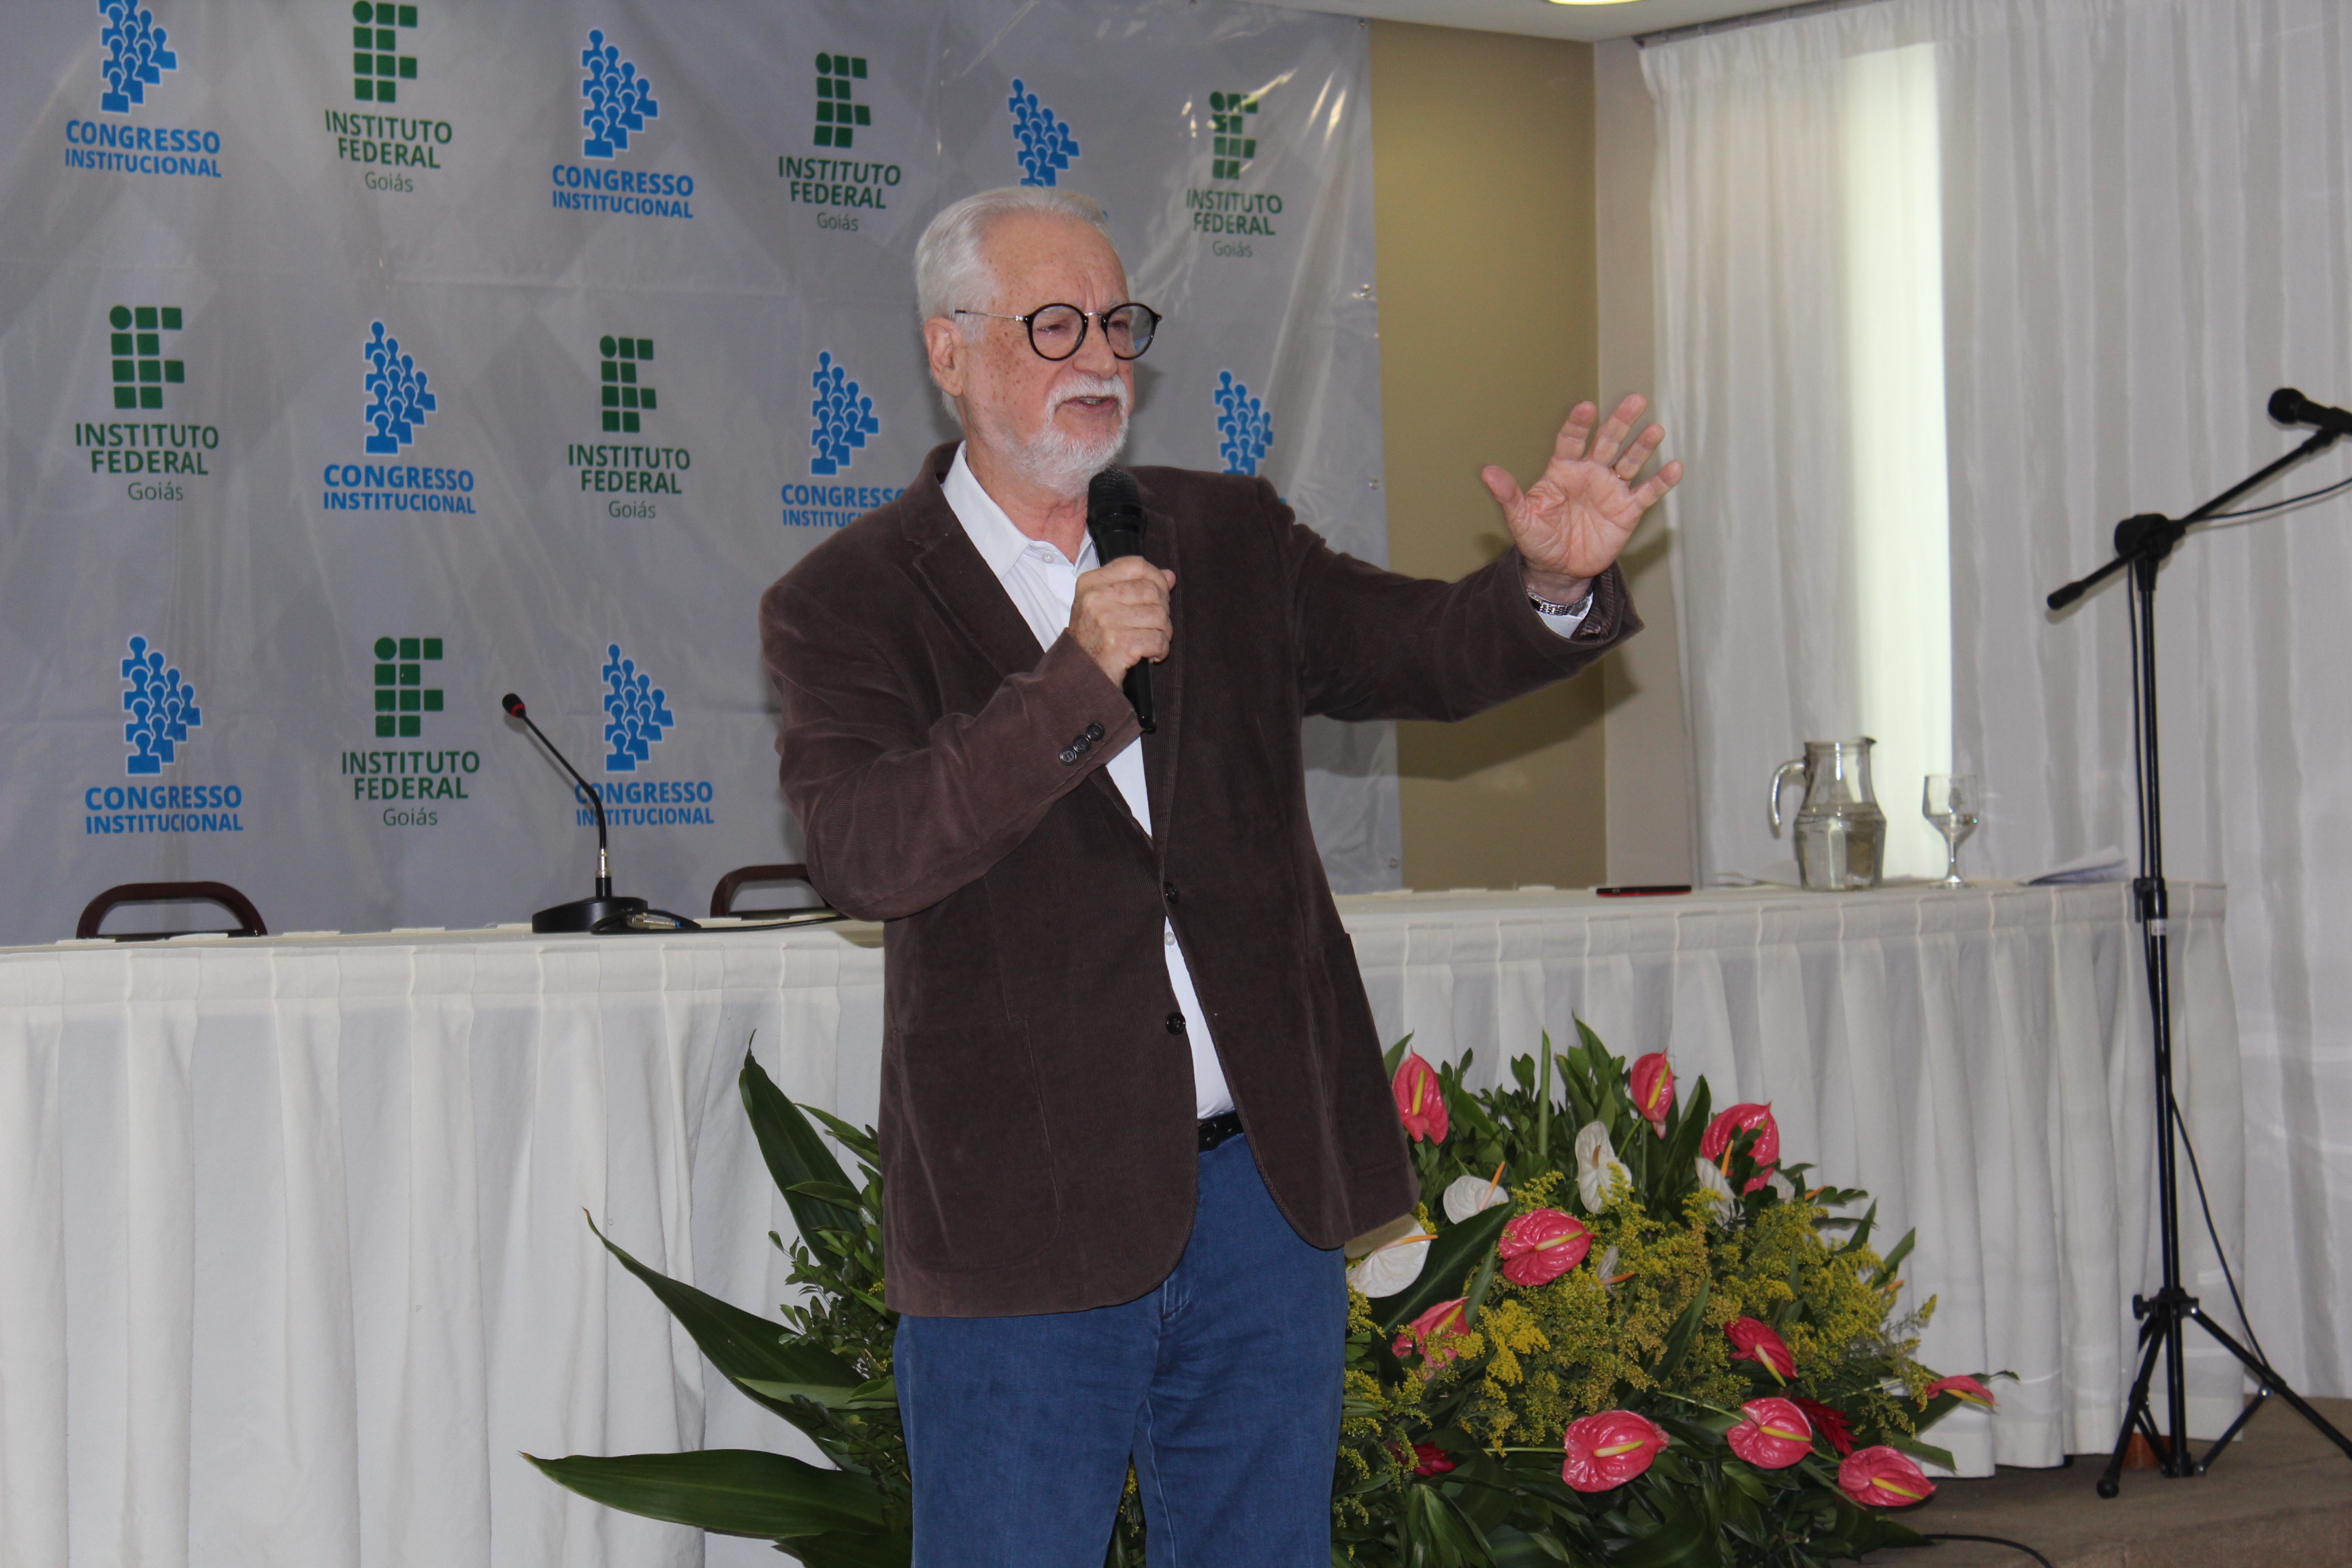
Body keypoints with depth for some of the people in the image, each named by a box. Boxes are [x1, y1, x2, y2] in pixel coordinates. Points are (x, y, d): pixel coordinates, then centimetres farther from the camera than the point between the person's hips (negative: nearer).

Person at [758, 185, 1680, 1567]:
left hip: (1267, 1183, 4)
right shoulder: (848, 605, -4)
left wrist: (1554, 584, -18)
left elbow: (1420, 654, 3)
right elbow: (866, 854, -18)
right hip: (1025, 1214, -4)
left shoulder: (1229, 541, 11)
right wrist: (1075, 684, -26)